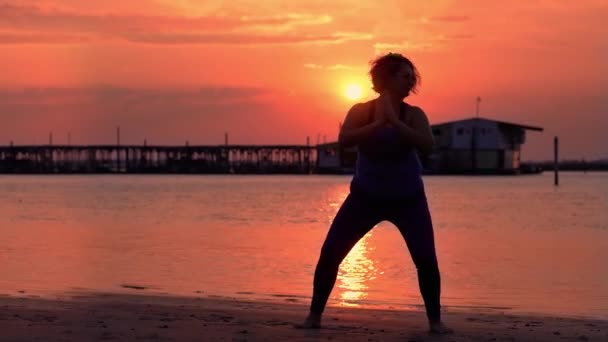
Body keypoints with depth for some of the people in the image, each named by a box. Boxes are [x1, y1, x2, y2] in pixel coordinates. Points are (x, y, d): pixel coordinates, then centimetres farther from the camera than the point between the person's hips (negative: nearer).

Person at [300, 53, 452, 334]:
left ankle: (435, 320, 4)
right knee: (329, 254, -6)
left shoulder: (414, 115, -9)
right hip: (366, 196, 0)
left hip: (408, 199, 0)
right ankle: (314, 316, 9)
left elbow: (427, 146, -27)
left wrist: (394, 121, -31)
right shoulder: (362, 111, -8)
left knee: (426, 260, -13)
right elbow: (343, 139, -26)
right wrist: (378, 124, -34)